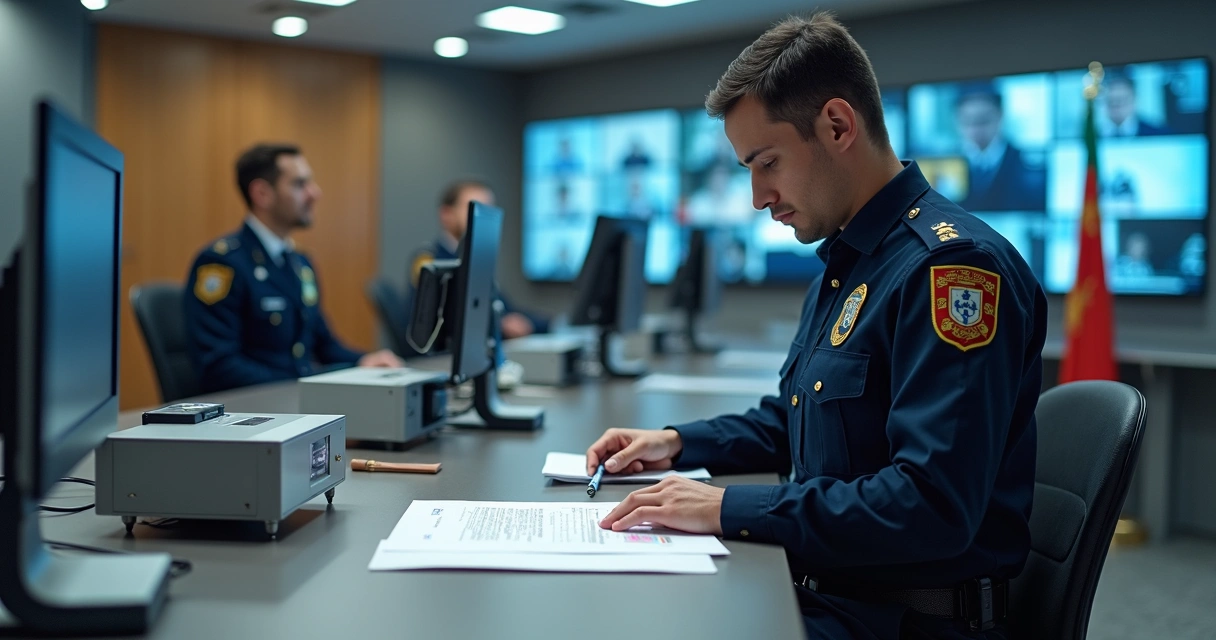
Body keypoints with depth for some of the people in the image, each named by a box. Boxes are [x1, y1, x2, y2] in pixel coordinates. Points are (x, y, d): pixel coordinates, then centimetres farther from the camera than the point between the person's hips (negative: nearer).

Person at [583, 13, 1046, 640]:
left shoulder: (950, 264, -19)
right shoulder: (840, 264, 13)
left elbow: (932, 506, -27)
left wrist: (729, 509, -23)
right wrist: (678, 442, 11)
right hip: (817, 588, 9)